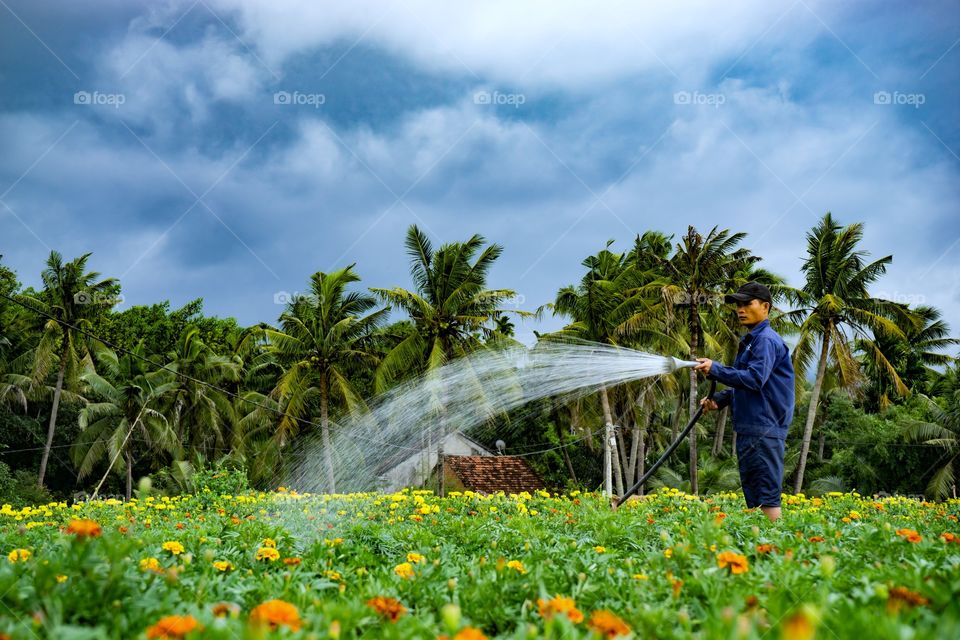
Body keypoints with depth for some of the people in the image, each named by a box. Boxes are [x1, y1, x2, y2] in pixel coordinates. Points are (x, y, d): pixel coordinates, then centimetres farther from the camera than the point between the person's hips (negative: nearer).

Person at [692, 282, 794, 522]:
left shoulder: (766, 340, -11)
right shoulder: (751, 340, 21)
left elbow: (755, 378, -23)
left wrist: (715, 369, -24)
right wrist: (719, 400, 11)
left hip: (763, 430, -11)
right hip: (749, 428, 11)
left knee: (766, 497, -10)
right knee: (753, 496, 12)